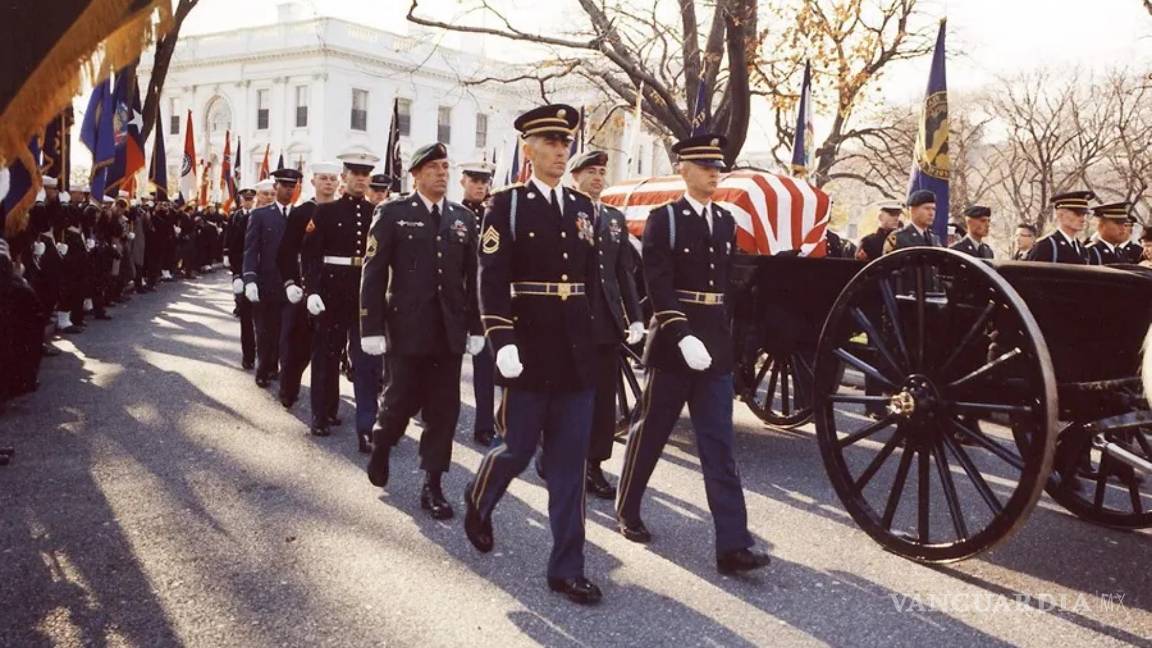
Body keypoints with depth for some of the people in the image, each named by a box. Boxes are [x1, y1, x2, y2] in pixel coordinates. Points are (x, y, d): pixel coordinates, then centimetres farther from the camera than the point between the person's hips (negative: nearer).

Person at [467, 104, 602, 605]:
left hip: (578, 356, 4)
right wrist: (502, 343, -20)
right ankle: (478, 502, 40)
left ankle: (567, 569, 14)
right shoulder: (506, 205, -3)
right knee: (518, 451, 7)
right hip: (529, 355, -4)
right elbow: (491, 281, -11)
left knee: (570, 465, 6)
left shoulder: (583, 208, 12)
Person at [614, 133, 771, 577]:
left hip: (716, 349, 5)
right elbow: (658, 286, -14)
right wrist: (684, 338, -23)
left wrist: (725, 337, 13)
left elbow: (729, 283, 16)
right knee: (650, 434, 9)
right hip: (674, 344, -4)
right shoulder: (663, 219, -5)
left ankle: (732, 545, -1)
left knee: (720, 448, 1)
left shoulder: (726, 222, 12)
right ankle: (628, 511, 30)